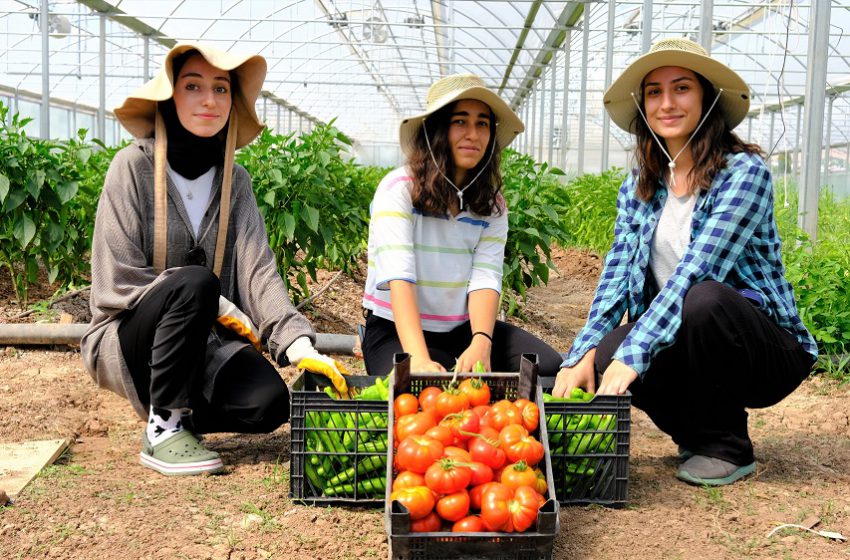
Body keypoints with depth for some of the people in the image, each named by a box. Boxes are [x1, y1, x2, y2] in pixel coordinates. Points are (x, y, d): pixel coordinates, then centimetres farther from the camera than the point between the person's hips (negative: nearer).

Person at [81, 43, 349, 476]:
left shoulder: (234, 180, 2)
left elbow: (258, 270, -10)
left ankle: (179, 411, 7)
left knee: (269, 403, -23)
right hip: (126, 339, -3)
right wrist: (217, 306, -16)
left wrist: (300, 345, -26)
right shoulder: (134, 166, -10)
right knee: (196, 282, -33)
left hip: (201, 339, 4)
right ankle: (163, 429, -19)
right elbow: (118, 279, -14)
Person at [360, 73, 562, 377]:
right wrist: (419, 359, -39)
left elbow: (486, 279, -10)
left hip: (462, 328, 5)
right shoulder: (399, 188, -13)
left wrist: (481, 342, -31)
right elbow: (398, 277, -25)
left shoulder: (492, 204, 3)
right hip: (397, 330, -4)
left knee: (549, 366, -16)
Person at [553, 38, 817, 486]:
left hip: (765, 349, -4)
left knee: (702, 299, -35)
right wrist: (583, 354, -20)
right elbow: (617, 275, -4)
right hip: (682, 340, 4)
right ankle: (695, 434, 4)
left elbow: (697, 270, -26)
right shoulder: (638, 187, 5)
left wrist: (633, 354, -34)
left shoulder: (744, 171, -14)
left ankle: (728, 448, -11)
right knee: (608, 351, -26)